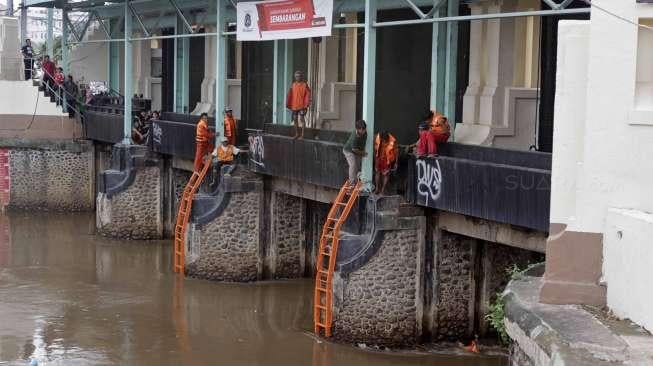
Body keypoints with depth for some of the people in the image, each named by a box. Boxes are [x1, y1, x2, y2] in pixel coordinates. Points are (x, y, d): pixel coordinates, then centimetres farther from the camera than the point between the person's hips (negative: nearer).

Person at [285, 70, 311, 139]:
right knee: (295, 119, 9)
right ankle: (297, 134, 19)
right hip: (294, 106, 5)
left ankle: (302, 134, -1)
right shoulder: (293, 85, 9)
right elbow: (290, 95, 10)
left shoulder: (305, 85, -2)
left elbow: (308, 95, -6)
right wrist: (288, 104, 5)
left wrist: (306, 104, -15)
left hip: (302, 106, -5)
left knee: (302, 119, -6)